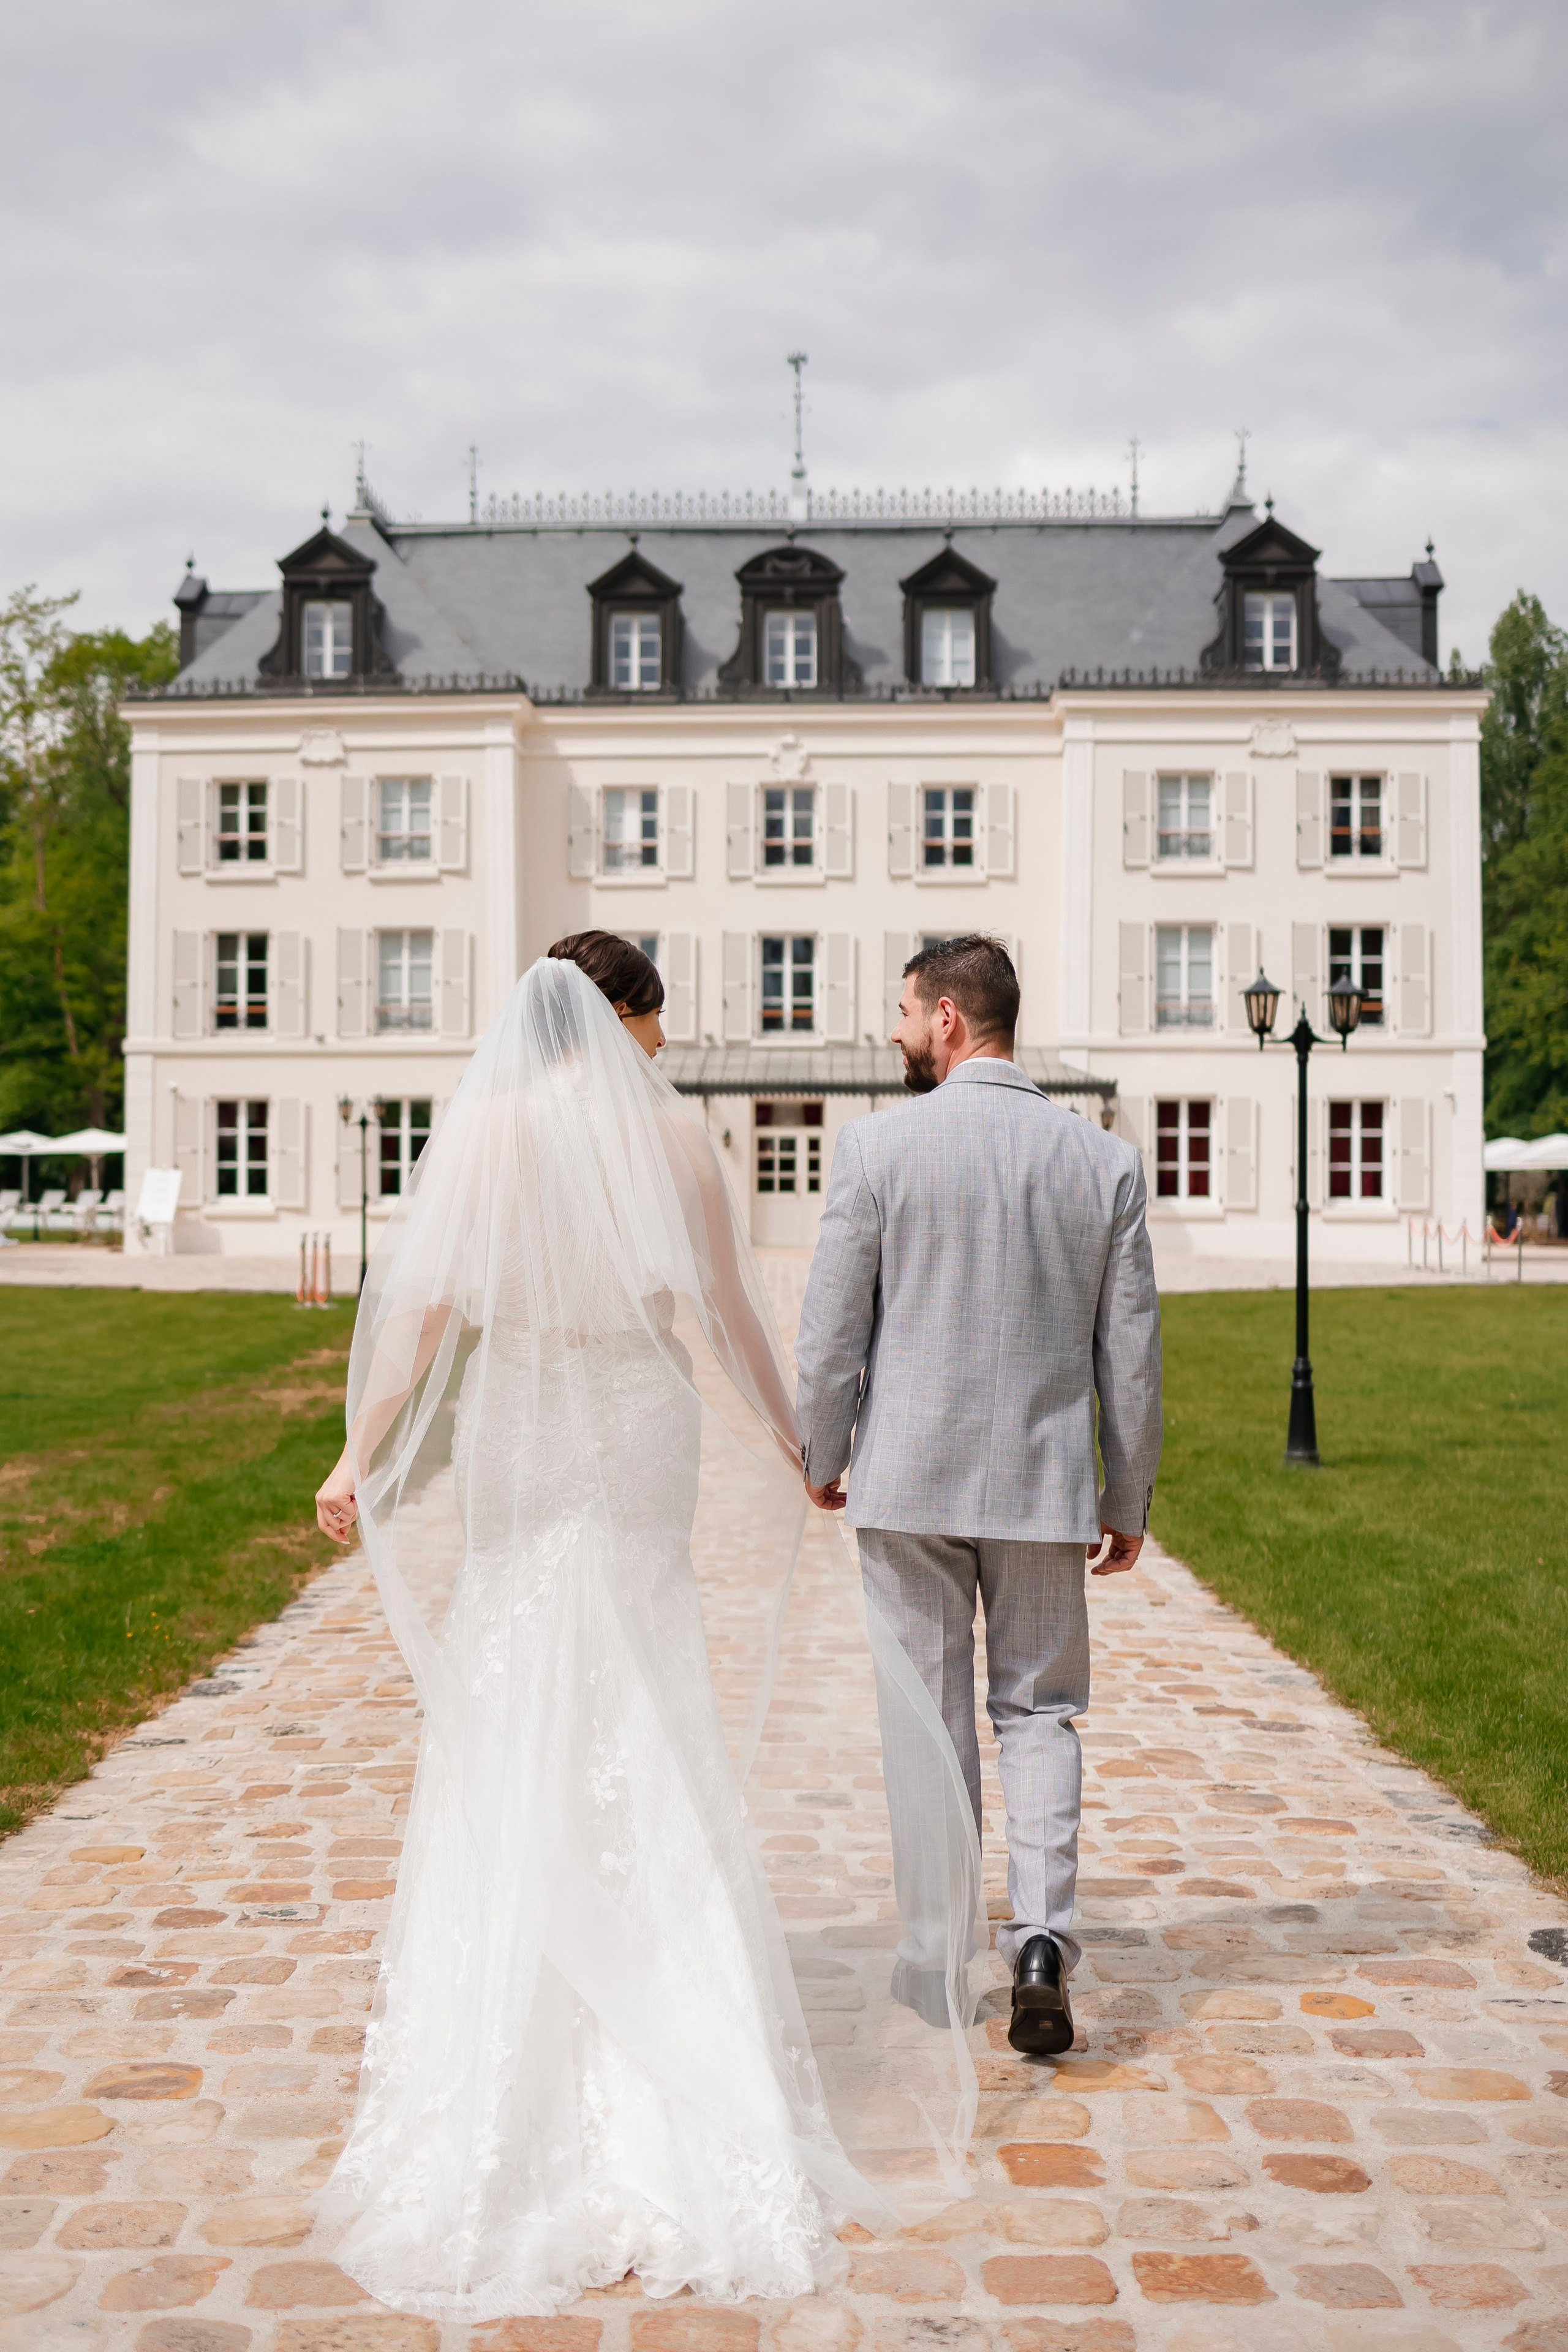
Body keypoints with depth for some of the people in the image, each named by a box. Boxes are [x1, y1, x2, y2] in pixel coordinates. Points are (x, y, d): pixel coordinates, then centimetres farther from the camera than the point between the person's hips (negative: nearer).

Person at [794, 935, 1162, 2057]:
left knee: (928, 1718, 10)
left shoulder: (879, 1144, -9)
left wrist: (820, 1459, 9)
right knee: (1039, 1712, 15)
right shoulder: (1104, 1158, 0)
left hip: (909, 1480, -2)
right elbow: (1131, 1349, 3)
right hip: (1043, 1483, 2)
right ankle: (1042, 1938, 0)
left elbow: (833, 1327, -6)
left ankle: (935, 1963, 19)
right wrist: (1130, 1499, 13)